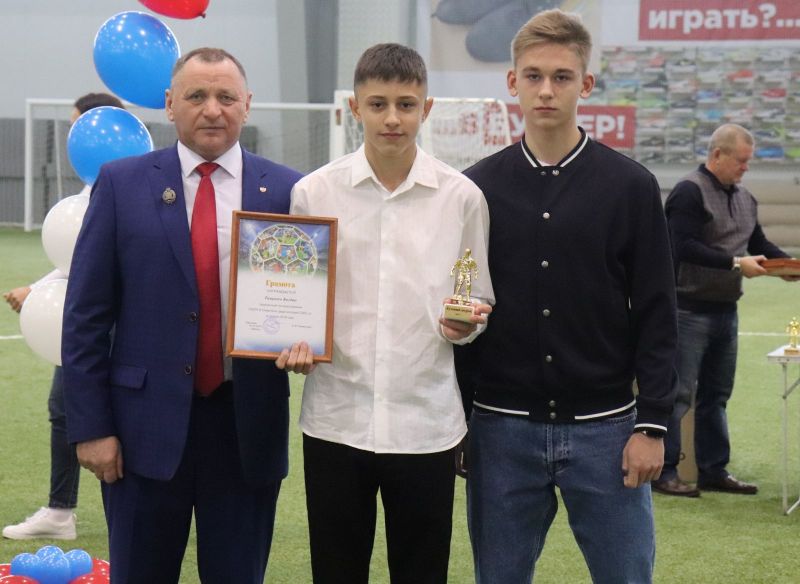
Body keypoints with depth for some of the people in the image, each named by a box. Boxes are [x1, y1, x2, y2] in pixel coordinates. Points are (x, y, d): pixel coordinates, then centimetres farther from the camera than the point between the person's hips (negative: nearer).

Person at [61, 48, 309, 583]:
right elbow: (86, 314, 0)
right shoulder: (122, 184, 1)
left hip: (248, 425, 1)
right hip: (147, 424, -1)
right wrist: (90, 424, -5)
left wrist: (305, 339, -12)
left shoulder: (287, 191, 4)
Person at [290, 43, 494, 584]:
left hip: (426, 422, 0)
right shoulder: (313, 192, 2)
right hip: (336, 418, 0)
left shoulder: (461, 197, 1)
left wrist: (467, 322, -13)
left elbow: (480, 302, 9)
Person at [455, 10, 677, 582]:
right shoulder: (479, 187, 4)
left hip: (604, 428, -1)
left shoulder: (630, 186, 0)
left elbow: (655, 315, 0)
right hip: (503, 428, 1)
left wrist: (652, 423, -5)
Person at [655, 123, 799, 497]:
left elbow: (759, 244, 22)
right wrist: (736, 264, -23)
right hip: (690, 309, -8)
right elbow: (684, 247, -21)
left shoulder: (745, 199, 15)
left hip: (725, 310, 8)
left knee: (715, 396, 13)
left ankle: (714, 470, 20)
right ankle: (664, 472, -1)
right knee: (679, 394, -6)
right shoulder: (689, 193, -12)